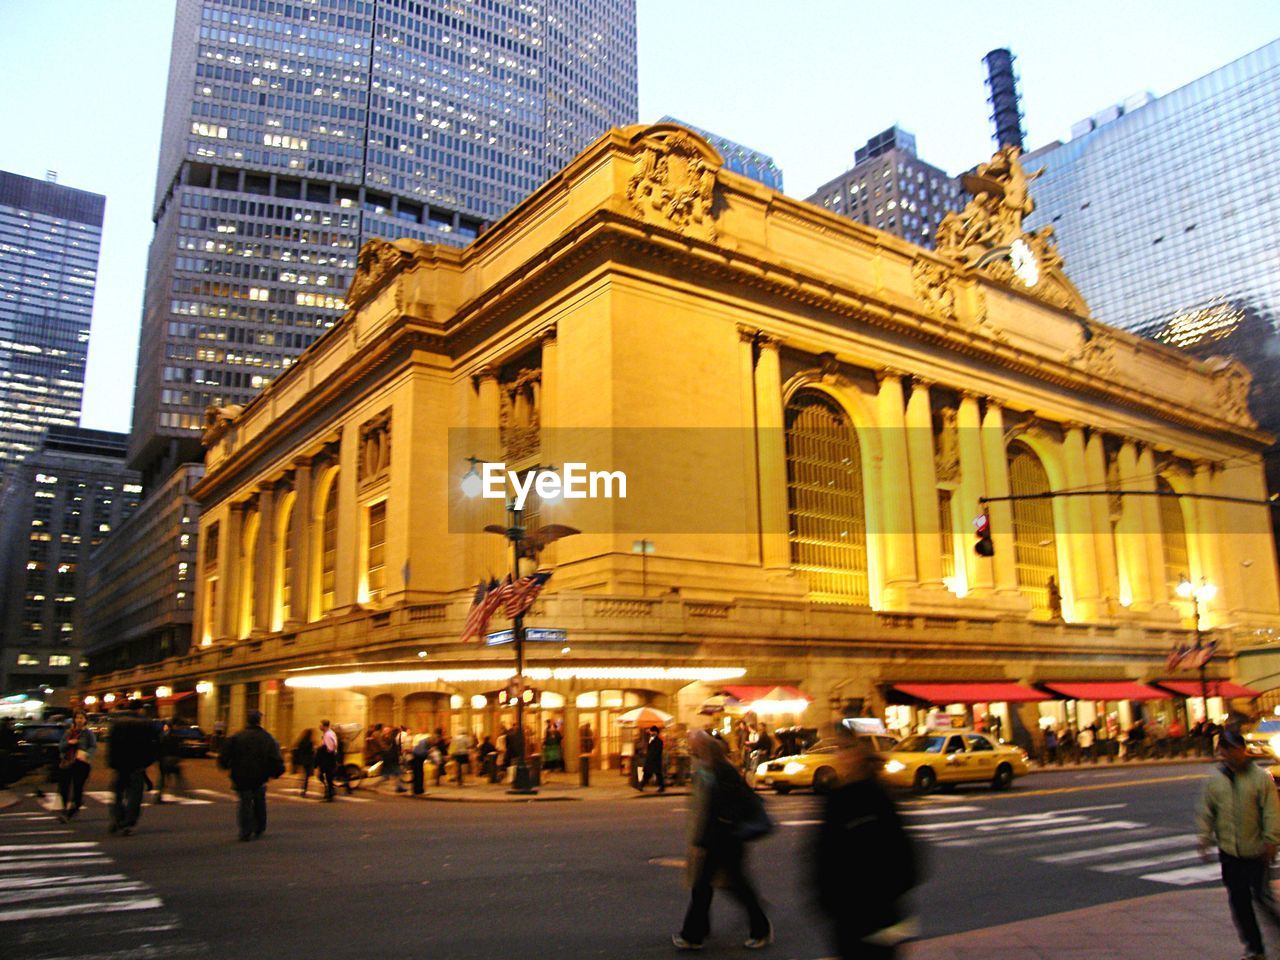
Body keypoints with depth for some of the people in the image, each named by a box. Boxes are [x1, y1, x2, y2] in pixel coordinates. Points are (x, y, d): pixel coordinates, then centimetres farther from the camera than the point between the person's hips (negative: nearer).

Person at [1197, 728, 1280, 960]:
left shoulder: (1260, 777, -6)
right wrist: (1205, 840, 2)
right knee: (1238, 901, 8)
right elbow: (1205, 814, 7)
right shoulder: (1214, 780, 3)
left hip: (1257, 851, -3)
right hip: (1228, 852, 3)